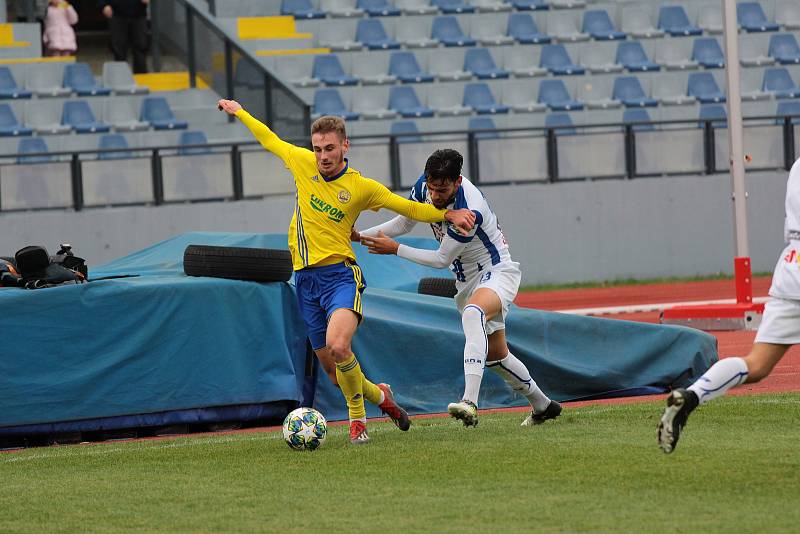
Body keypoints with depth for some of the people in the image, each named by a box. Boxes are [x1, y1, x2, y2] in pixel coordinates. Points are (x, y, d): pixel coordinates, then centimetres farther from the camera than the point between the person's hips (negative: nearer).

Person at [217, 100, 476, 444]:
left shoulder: (362, 187, -3)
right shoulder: (303, 163, 5)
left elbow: (409, 208, 6)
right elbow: (270, 140, 22)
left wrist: (449, 214, -8)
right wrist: (239, 112, 32)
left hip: (339, 274, -4)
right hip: (305, 277, 4)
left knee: (338, 347, -30)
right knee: (332, 368, 6)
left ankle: (357, 417, -9)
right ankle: (379, 396, 35)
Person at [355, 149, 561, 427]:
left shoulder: (470, 211, -32)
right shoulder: (423, 187, -10)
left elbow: (442, 259, -22)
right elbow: (403, 223, 8)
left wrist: (395, 248, -18)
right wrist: (360, 235, -4)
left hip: (497, 272, -9)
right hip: (467, 280, 9)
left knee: (473, 313, -40)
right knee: (496, 354, 16)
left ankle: (470, 402, -52)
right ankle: (542, 406, 37)